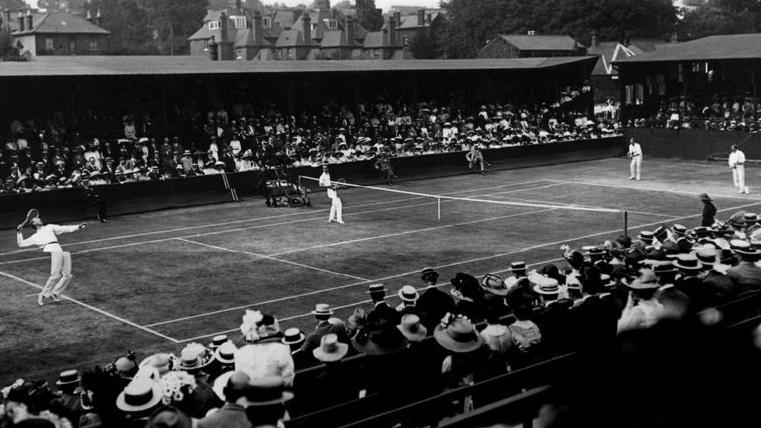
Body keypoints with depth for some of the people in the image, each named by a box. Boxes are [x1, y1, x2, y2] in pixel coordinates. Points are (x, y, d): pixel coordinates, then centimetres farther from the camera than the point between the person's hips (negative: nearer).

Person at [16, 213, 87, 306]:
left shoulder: (49, 227, 33)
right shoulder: (35, 237, 28)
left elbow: (64, 229, 26)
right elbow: (21, 243, 29)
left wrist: (78, 227, 16)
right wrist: (19, 232, 19)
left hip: (61, 252, 3)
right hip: (51, 251, -3)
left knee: (67, 275, -13)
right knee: (55, 275, -22)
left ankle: (54, 293, -5)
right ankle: (43, 294, -13)